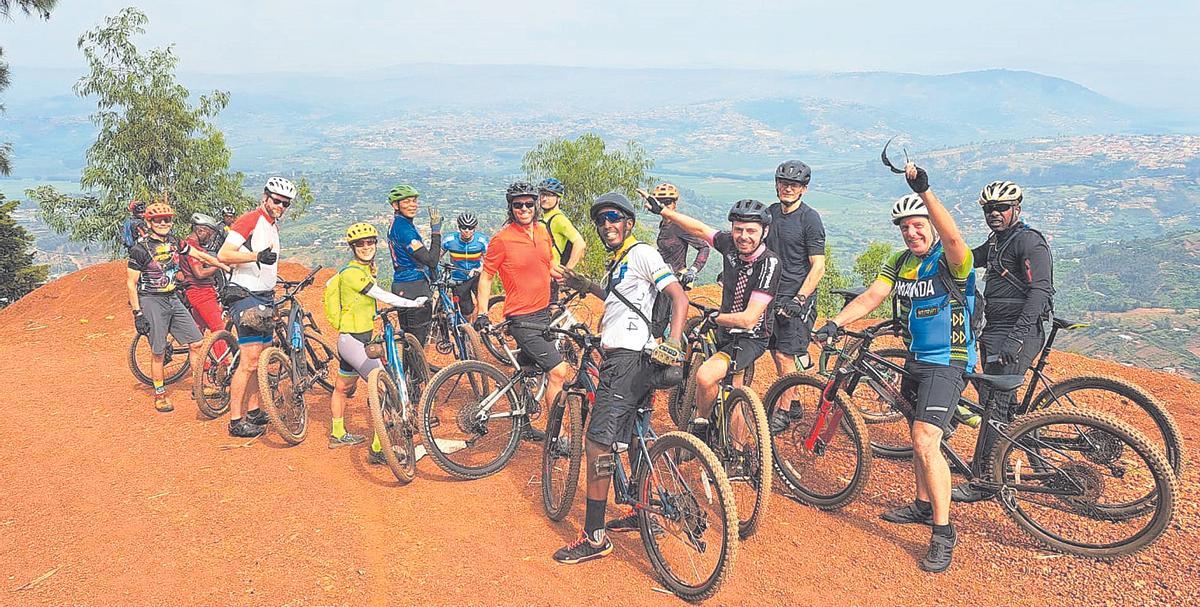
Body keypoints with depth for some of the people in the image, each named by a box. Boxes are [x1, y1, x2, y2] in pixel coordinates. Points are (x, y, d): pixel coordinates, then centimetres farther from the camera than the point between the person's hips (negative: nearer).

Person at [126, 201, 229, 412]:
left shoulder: (174, 242, 6)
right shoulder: (140, 248, -11)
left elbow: (199, 255, 17)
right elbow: (131, 283, -9)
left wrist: (227, 267, 17)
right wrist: (137, 314, -13)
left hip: (173, 299, 6)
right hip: (151, 302, -6)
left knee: (196, 343, 1)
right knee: (158, 352, -1)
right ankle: (160, 395, 14)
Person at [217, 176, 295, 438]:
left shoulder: (274, 226, 18)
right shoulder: (250, 220, -10)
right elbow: (223, 254, -19)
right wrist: (258, 255, -30)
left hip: (265, 298, 9)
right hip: (246, 296, -9)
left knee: (261, 360, 12)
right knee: (249, 362, -11)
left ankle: (253, 411, 22)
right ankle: (235, 421, -5)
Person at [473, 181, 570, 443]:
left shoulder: (542, 231, 7)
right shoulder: (502, 239, -12)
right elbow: (486, 276, -5)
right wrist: (482, 313, -12)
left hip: (544, 313, 7)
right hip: (521, 317, -7)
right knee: (558, 370, -12)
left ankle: (522, 424, 33)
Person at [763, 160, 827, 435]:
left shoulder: (810, 218, -11)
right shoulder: (771, 213, 9)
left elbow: (818, 266, -14)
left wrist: (799, 299, -22)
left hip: (798, 297, -7)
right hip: (773, 294, 7)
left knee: (785, 354, -7)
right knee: (776, 352, 11)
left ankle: (783, 413, 5)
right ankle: (791, 403, 27)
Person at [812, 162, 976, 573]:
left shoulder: (951, 261, -15)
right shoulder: (900, 264, 6)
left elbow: (952, 235, -38)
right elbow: (870, 296, -4)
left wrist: (925, 189, -47)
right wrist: (834, 323, -19)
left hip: (946, 363, -8)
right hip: (915, 359, 8)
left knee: (926, 441, -19)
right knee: (919, 438, 20)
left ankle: (943, 532, -10)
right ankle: (923, 505, 38)